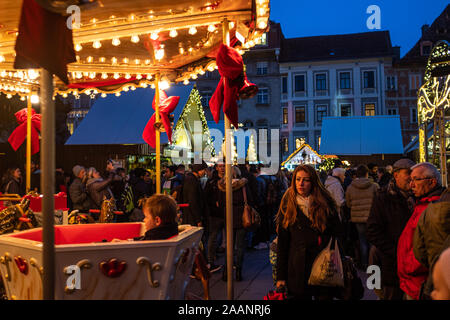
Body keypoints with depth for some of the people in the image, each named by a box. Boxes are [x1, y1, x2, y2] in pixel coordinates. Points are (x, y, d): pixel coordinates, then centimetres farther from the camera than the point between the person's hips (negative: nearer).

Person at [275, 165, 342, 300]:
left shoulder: (325, 203, 1)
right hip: (298, 268, 0)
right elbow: (282, 243, 1)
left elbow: (338, 235, 3)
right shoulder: (287, 206, 2)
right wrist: (281, 276, -2)